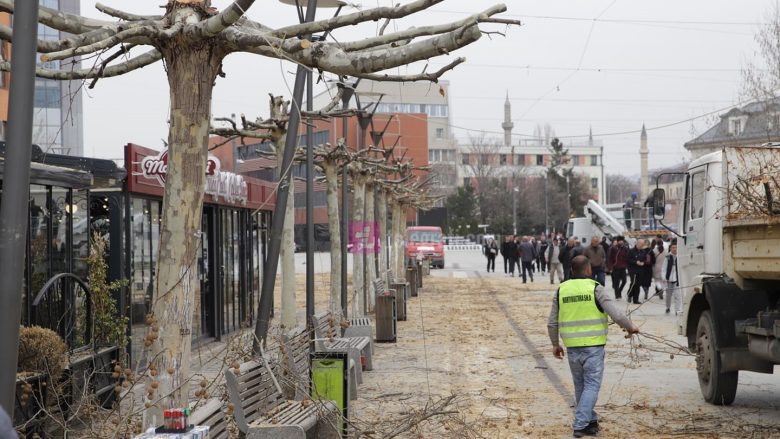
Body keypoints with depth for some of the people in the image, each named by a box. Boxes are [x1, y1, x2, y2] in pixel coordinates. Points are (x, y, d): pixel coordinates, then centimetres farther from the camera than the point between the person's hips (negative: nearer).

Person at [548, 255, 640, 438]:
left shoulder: (561, 290, 5)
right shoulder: (595, 289, -7)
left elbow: (552, 323, 8)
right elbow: (617, 315, -12)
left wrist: (555, 344, 21)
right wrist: (631, 327, 6)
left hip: (572, 347, 4)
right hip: (593, 347, -4)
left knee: (580, 386, 18)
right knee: (591, 385, 1)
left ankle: (590, 420, 28)